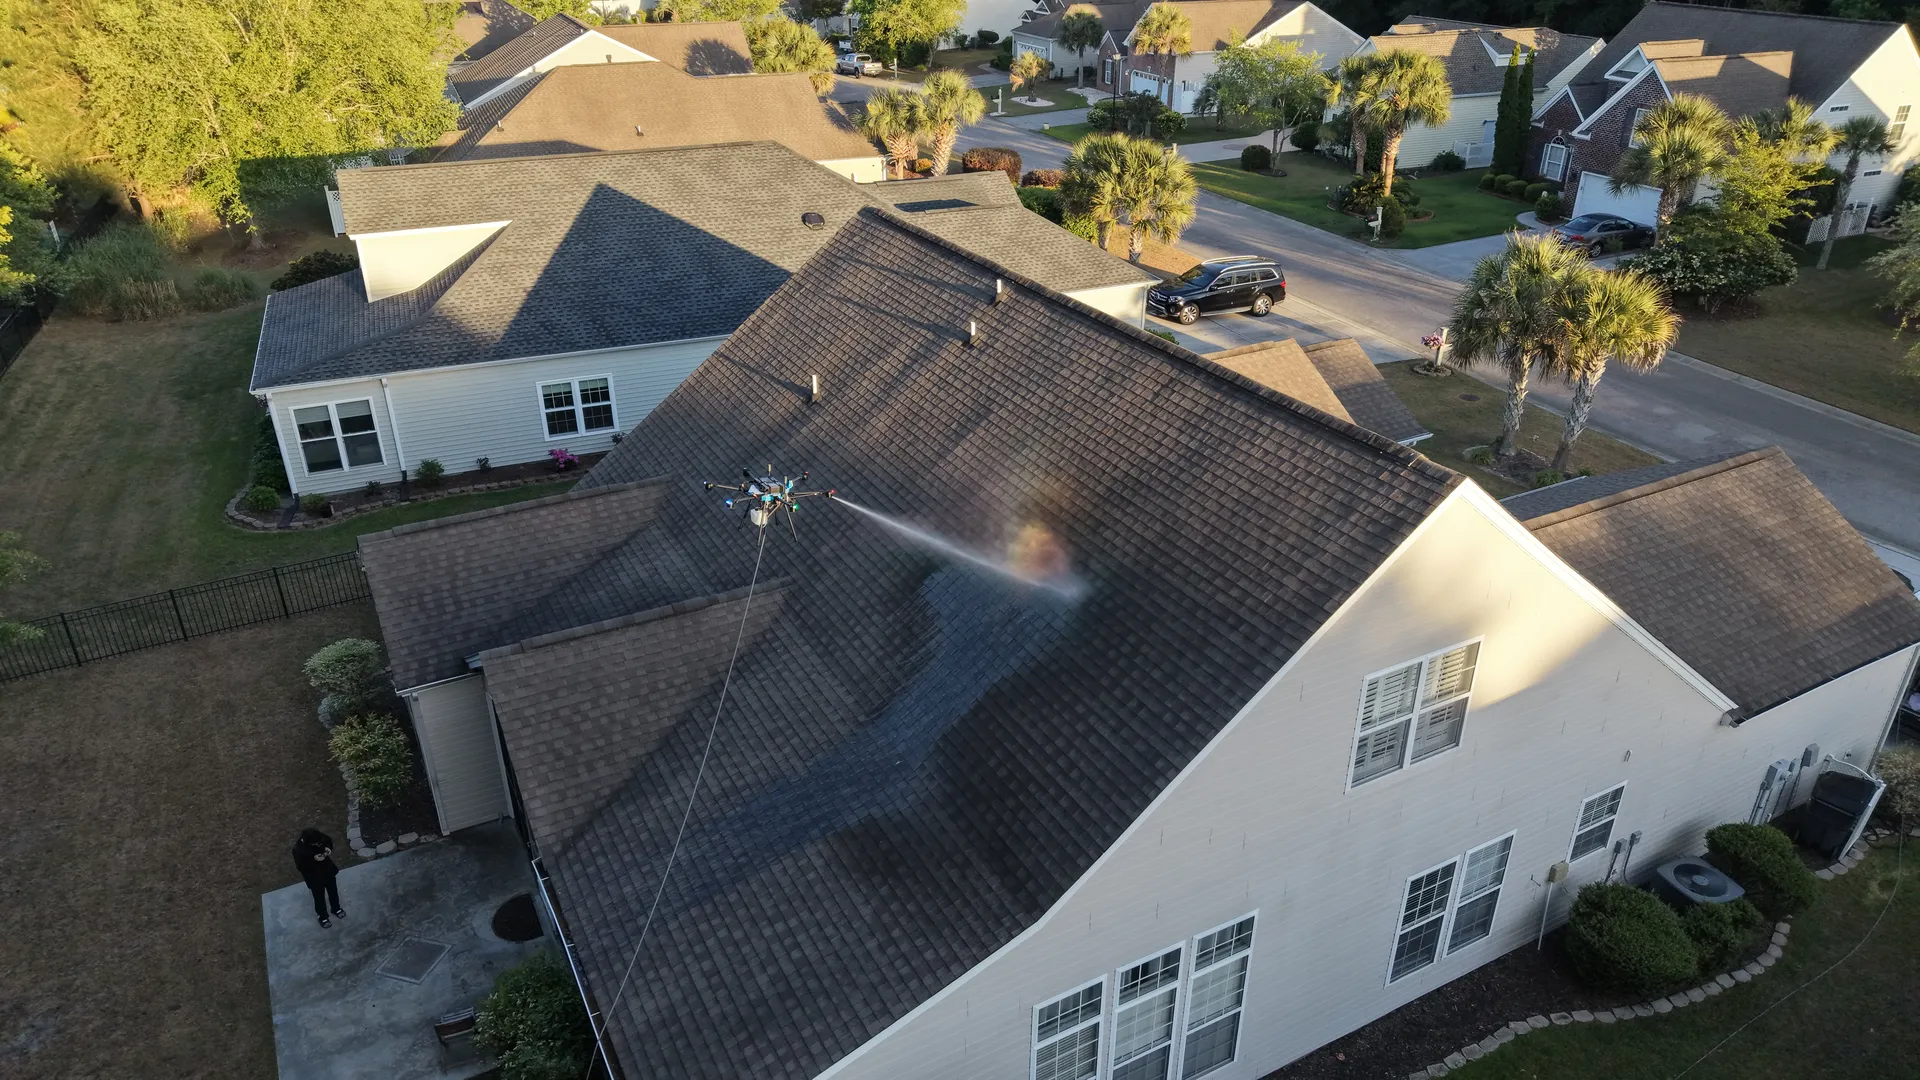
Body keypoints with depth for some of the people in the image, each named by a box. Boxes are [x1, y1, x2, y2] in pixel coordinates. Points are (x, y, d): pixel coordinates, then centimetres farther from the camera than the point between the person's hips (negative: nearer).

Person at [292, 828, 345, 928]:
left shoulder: (319, 837, -22)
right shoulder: (298, 849, -33)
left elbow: (329, 840, -2)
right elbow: (300, 866, -24)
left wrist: (328, 848, -21)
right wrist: (313, 859, -36)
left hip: (328, 870, 4)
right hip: (314, 877, -4)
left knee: (333, 891, 26)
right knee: (319, 897, 20)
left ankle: (335, 908, 54)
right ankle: (322, 916, 47)